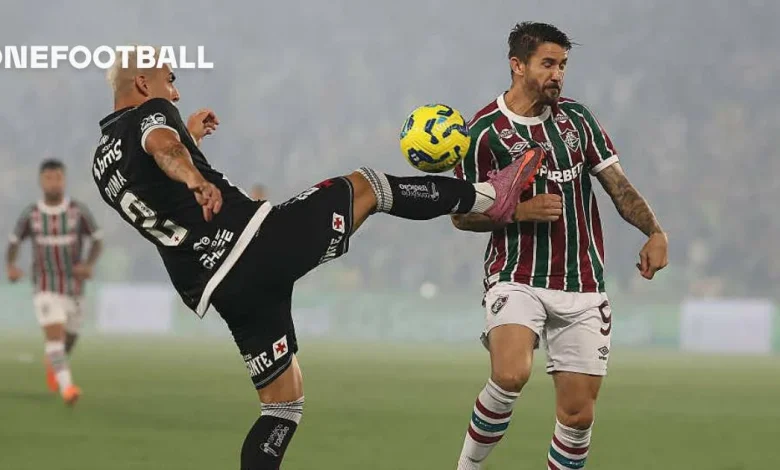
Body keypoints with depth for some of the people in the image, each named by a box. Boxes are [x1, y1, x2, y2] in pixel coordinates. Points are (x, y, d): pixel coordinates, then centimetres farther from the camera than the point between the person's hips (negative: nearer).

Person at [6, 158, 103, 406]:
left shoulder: (79, 211, -8)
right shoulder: (30, 214, -6)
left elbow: (97, 242, -3)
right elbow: (13, 244, 5)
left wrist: (89, 264, -25)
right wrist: (10, 267, -17)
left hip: (73, 287, 2)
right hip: (45, 288, -2)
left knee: (69, 340, 16)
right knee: (54, 334, -21)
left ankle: (53, 362, 51)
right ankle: (67, 388, -29)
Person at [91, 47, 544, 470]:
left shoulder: (105, 163, 21)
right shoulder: (150, 113, -3)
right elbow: (162, 146, -28)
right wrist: (195, 179, -48)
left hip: (219, 289, 8)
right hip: (256, 242, -8)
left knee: (283, 403, 15)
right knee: (365, 187, 9)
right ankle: (489, 195, 13)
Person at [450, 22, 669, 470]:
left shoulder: (577, 117, 8)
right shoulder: (484, 131, -3)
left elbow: (617, 182, 8)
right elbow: (462, 215, 1)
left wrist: (655, 232, -9)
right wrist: (520, 211, -15)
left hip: (583, 287, 4)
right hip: (517, 279, -4)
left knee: (578, 412, -1)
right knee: (511, 375, -29)